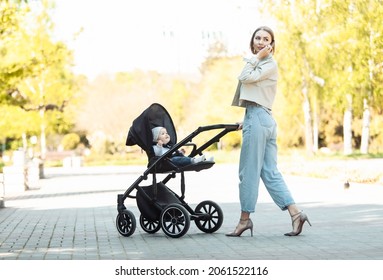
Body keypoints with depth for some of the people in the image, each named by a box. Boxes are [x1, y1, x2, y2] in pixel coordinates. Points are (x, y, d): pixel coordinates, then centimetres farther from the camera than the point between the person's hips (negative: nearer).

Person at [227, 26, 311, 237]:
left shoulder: (270, 64, -6)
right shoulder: (259, 64, 23)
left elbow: (246, 77, -18)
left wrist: (255, 57, -7)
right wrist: (246, 121, 21)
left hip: (257, 117, -10)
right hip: (265, 119, 10)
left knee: (249, 171, -4)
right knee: (270, 172, 5)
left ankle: (245, 219, 3)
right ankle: (295, 213, 0)